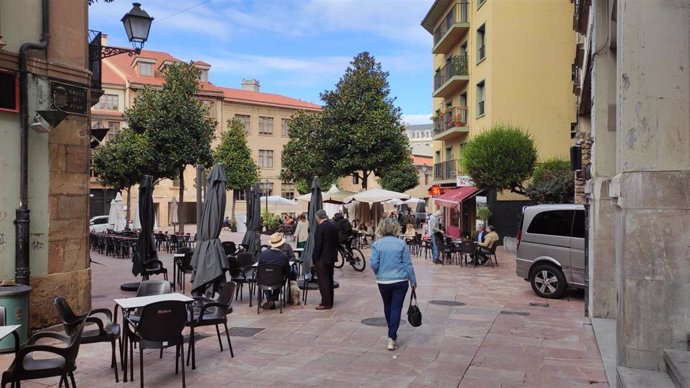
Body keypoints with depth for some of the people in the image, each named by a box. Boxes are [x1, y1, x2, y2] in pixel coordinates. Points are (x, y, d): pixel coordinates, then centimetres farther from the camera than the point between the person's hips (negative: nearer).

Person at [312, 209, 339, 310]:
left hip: (322, 258, -8)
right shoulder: (334, 225, 5)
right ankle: (329, 301, 23)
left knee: (323, 281, -1)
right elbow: (336, 241, 11)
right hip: (332, 257, 8)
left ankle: (326, 303, 1)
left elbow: (318, 245, -18)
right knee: (329, 279, 16)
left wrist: (314, 258, -9)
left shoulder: (320, 227, -18)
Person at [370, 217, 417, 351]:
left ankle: (392, 334, 35)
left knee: (388, 306, 19)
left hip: (383, 281, 2)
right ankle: (392, 338, -6)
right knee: (396, 308, 1)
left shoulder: (376, 244, -5)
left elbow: (374, 264, -10)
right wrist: (413, 281, 8)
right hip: (400, 281, -1)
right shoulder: (401, 244, -5)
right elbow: (408, 264, -2)